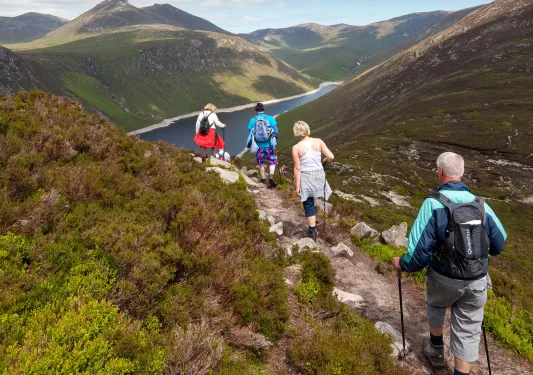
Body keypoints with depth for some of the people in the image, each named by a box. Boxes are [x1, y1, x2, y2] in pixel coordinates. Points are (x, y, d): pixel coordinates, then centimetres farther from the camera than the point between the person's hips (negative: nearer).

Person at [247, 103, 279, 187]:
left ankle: (263, 178, 31)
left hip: (259, 146, 1)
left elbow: (250, 134, 0)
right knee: (272, 161, 13)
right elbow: (276, 132, -7)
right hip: (269, 145, -1)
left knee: (261, 163, 19)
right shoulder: (270, 118, -6)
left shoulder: (252, 120, -4)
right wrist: (274, 140, 13)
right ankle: (271, 176, -7)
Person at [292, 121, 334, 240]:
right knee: (312, 202, 30)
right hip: (319, 175, 4)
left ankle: (312, 232, 17)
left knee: (309, 205, 9)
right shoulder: (318, 141, -7)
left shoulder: (296, 148, -14)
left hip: (306, 178, -4)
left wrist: (297, 186, -5)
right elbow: (331, 157, -9)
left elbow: (297, 168, -12)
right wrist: (326, 160, 16)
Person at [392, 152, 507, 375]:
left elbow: (420, 248, -20)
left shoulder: (434, 204, -17)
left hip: (445, 278, -2)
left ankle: (436, 350, 47)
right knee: (468, 329, 15)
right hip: (477, 281, 2)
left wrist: (403, 264, -1)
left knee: (436, 307, 29)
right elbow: (499, 244, 8)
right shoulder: (481, 205, -2)